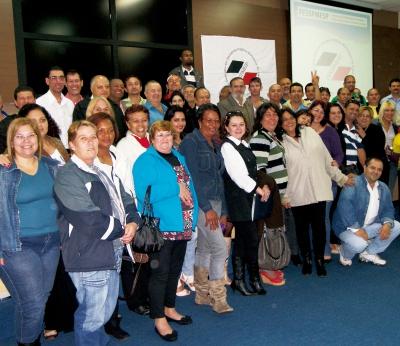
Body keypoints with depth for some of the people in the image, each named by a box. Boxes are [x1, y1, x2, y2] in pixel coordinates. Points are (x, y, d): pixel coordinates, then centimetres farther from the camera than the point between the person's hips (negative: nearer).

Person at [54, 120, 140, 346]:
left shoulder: (104, 172, 15)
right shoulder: (68, 176, -12)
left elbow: (126, 201, 13)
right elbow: (89, 219, -21)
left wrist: (133, 223, -7)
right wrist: (122, 230, -11)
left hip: (114, 250, 8)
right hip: (89, 255, -8)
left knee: (106, 310, 20)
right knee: (92, 315, 2)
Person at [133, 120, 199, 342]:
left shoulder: (179, 157, 14)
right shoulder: (146, 161, -9)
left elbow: (189, 187, 17)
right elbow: (144, 194, -22)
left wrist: (193, 216, 6)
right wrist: (175, 189, -19)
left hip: (182, 226, 8)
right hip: (161, 227, -7)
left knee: (175, 270, 18)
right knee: (160, 272, 1)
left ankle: (169, 308, 35)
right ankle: (159, 319, 15)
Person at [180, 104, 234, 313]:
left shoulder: (216, 145, 15)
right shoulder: (191, 142, -9)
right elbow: (193, 177, -15)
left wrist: (223, 210, 14)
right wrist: (207, 208, -17)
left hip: (215, 203, 8)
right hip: (201, 203, -7)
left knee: (204, 251, 14)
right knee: (220, 249, -9)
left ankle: (202, 295, 25)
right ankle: (218, 299, 3)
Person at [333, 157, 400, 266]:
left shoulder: (384, 188, 6)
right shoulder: (353, 184, -18)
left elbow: (388, 209, 10)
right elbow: (344, 207, -28)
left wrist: (387, 223, -13)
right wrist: (356, 229, -30)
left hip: (370, 226, 7)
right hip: (348, 227, -7)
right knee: (359, 245, -33)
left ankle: (369, 253, 7)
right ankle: (344, 253, 5)